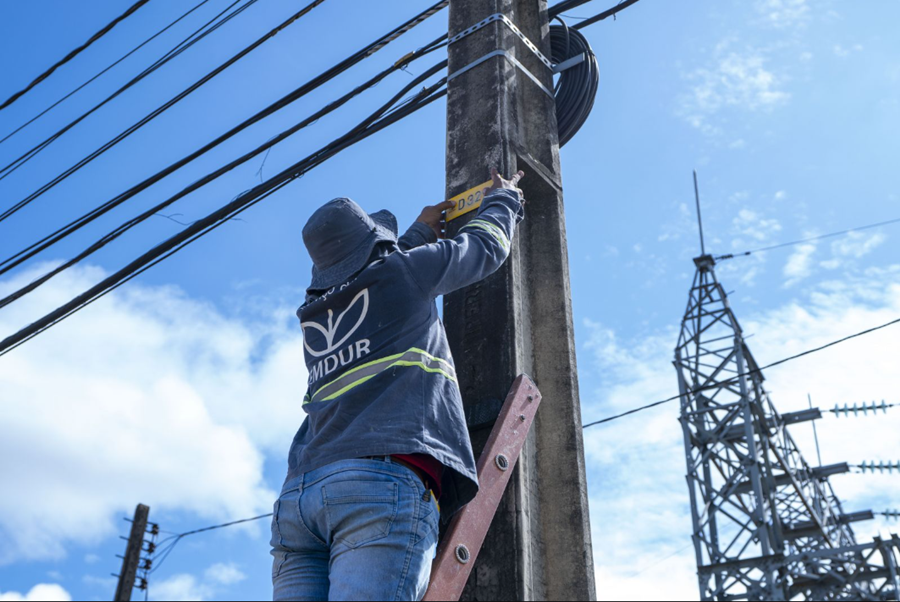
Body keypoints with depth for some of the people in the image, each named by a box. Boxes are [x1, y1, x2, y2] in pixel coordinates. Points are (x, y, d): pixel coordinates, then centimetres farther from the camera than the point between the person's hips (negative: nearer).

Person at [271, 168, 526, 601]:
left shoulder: (314, 314, 28)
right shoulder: (404, 272, 13)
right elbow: (486, 247, 30)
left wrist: (419, 234, 63)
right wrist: (503, 198, 51)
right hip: (384, 481, -6)